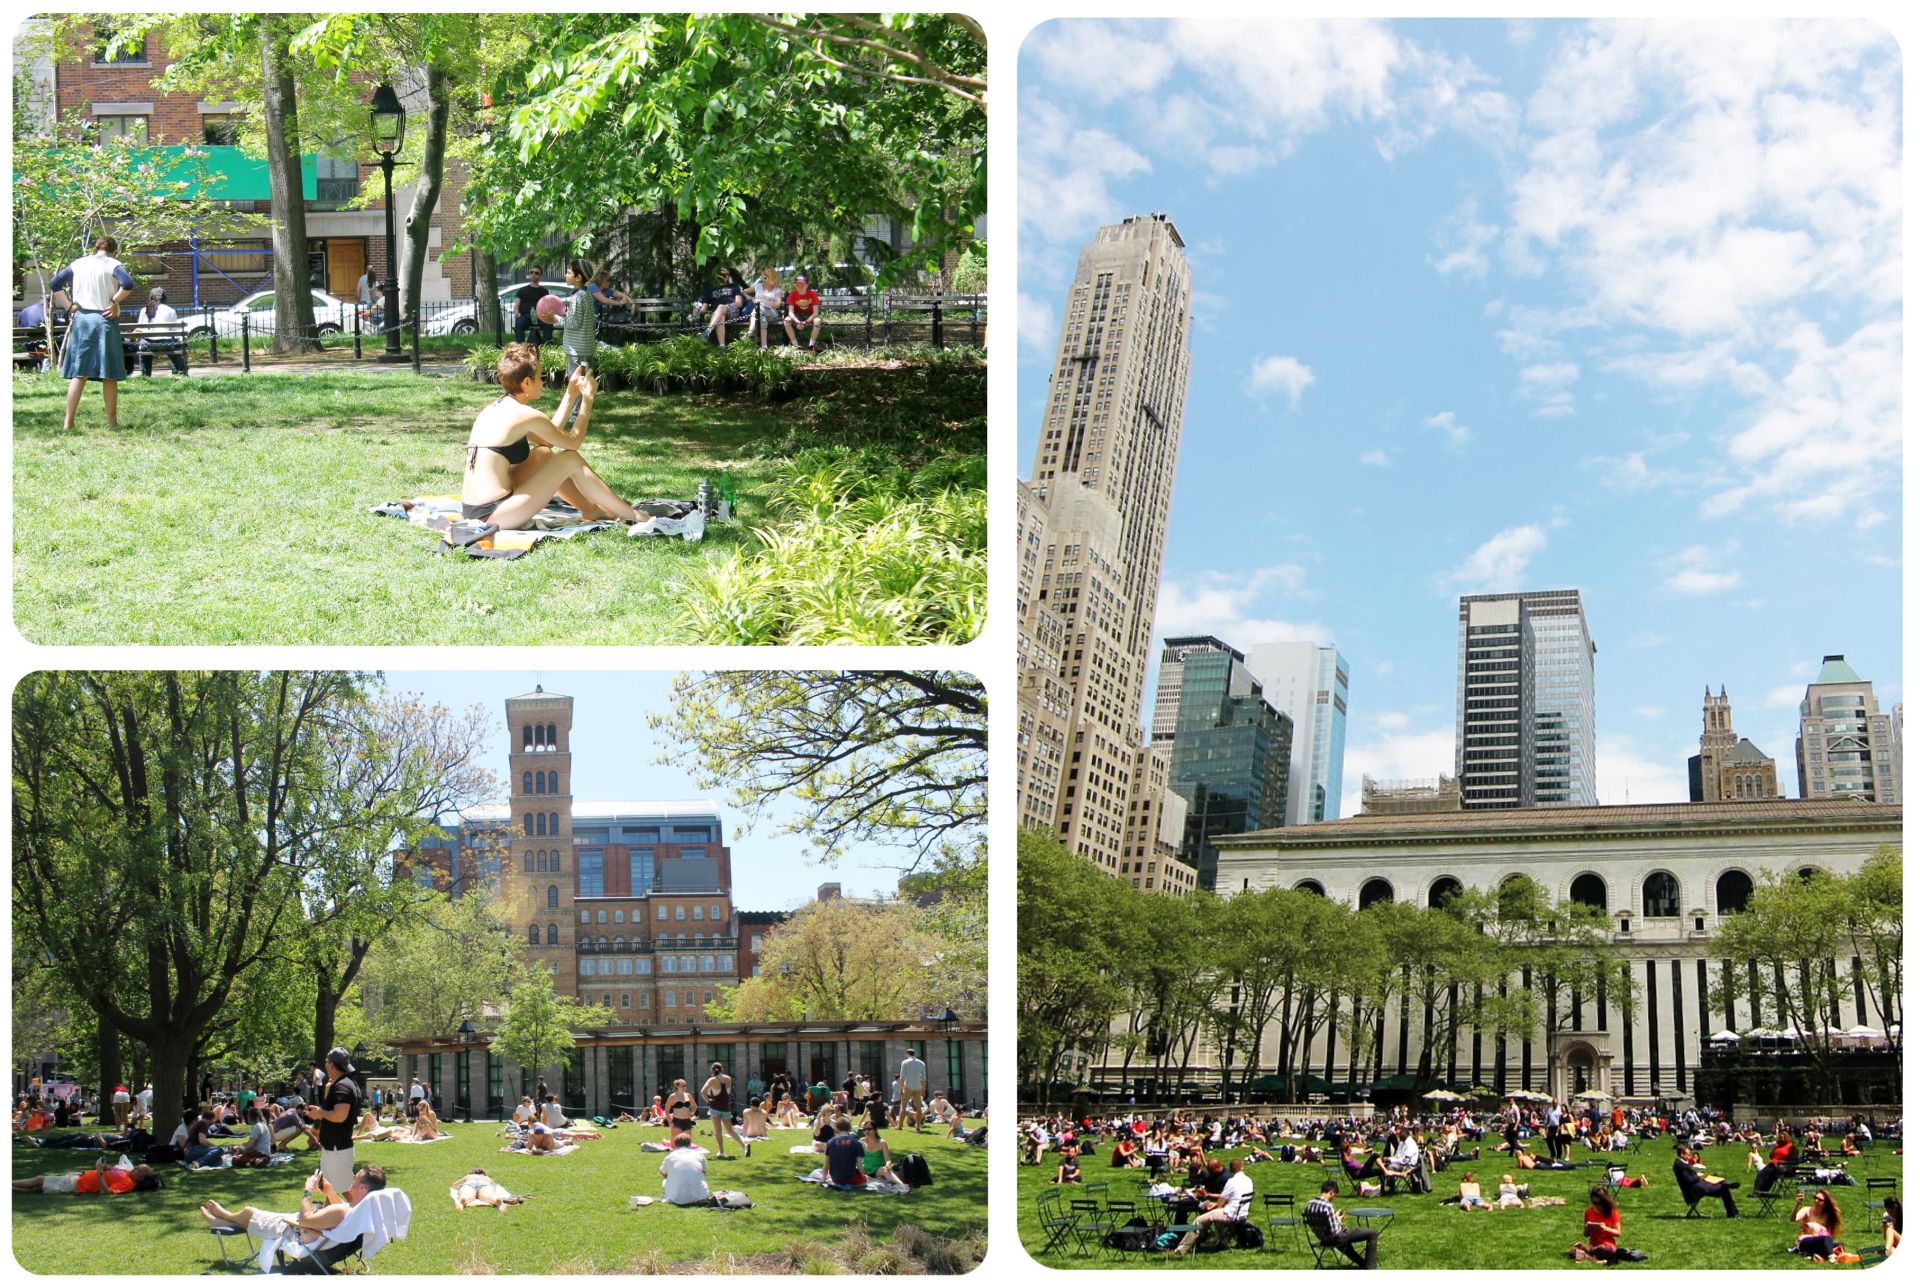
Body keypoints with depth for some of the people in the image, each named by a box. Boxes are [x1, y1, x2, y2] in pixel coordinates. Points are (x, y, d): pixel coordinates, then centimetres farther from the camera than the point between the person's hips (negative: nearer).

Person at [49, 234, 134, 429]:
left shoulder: (78, 264, 9)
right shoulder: (113, 265, -4)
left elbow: (54, 283, 9)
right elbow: (128, 284, -21)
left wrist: (68, 305, 6)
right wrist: (114, 301, -9)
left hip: (81, 319, 3)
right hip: (105, 319, -3)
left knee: (78, 373, 5)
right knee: (109, 375, 5)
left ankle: (68, 422, -1)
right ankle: (112, 421, 9)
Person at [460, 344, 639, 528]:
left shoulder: (495, 407, 14)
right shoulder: (526, 415, -11)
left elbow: (549, 439, 22)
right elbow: (573, 442, 3)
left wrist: (570, 395, 26)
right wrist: (587, 399, 13)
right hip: (494, 515, -9)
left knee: (544, 454, 23)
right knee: (570, 460, 1)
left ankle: (589, 509, 34)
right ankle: (631, 516, 12)